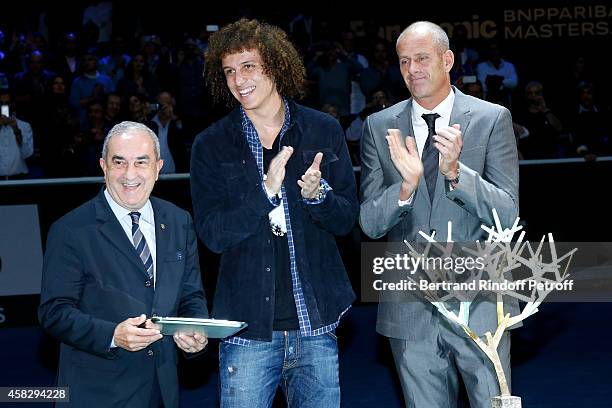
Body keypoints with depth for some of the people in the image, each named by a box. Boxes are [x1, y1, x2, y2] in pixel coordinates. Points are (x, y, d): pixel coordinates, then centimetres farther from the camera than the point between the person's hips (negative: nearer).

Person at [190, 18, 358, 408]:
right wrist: (265, 192, -20)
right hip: (247, 326, -1)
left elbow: (347, 218, 7)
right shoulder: (211, 145, 1)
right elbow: (212, 234, -7)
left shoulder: (324, 131, 5)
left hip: (316, 322, 1)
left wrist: (317, 194, -15)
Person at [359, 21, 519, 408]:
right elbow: (370, 223, -1)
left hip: (478, 302, -2)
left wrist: (456, 172, -25)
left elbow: (508, 215, -8)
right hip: (410, 308, 2)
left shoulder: (492, 119, -2)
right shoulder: (379, 127, 4)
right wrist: (407, 185, -21)